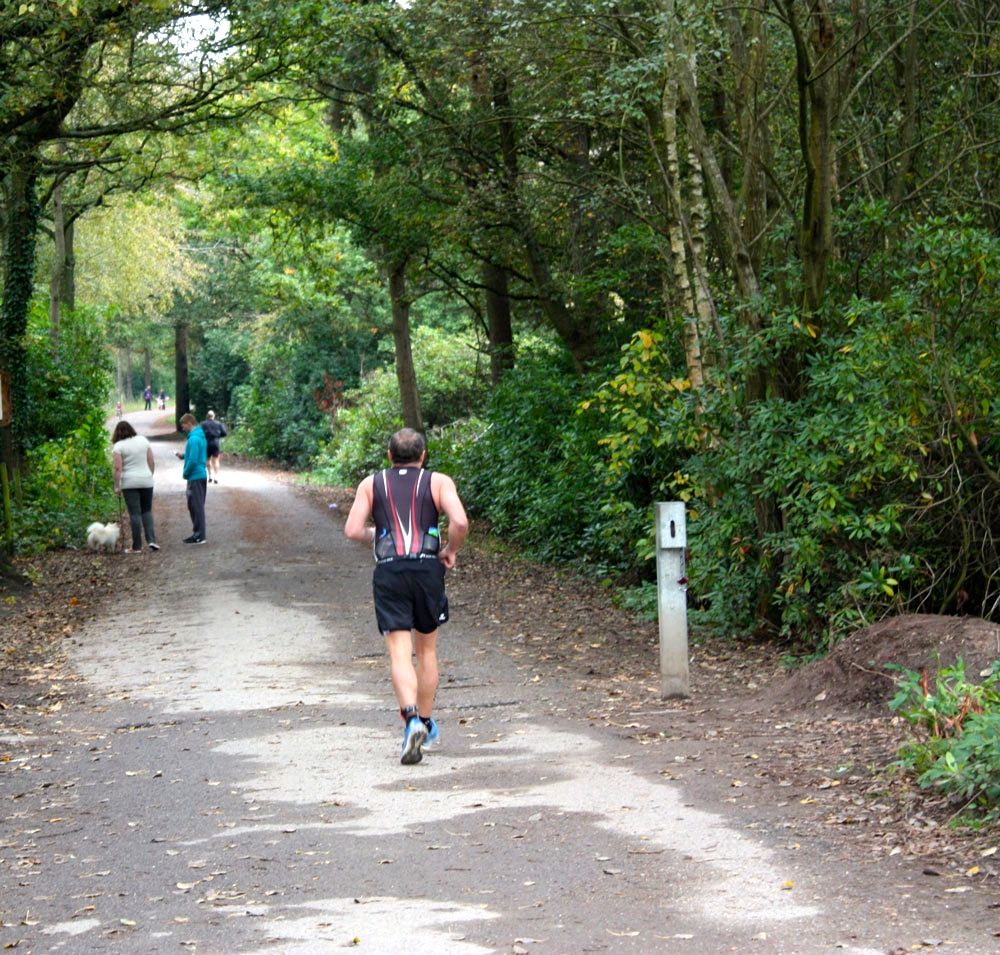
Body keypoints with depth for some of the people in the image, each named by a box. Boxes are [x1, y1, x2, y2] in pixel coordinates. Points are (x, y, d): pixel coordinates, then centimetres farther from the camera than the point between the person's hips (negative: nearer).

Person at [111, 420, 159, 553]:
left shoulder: (118, 446, -5)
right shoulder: (143, 440, 6)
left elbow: (118, 468, -12)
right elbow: (152, 462, 6)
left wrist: (117, 486, -8)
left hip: (129, 483, -3)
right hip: (146, 481, 3)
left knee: (134, 513, 0)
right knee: (147, 511, 14)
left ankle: (137, 545, 2)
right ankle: (151, 539, 0)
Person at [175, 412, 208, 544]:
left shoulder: (194, 439, -19)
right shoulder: (201, 436, 12)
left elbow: (193, 461, -23)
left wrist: (186, 473, -8)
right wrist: (184, 455, 11)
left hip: (195, 477, -10)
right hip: (201, 475, 10)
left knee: (197, 506, -4)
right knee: (194, 506, 16)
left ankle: (199, 536, -1)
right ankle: (197, 533, 22)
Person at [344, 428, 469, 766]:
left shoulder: (371, 484, 10)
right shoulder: (438, 482, 6)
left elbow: (353, 529, 0)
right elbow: (460, 522, -10)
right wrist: (450, 550, 8)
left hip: (388, 572, 0)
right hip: (427, 568, 0)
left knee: (400, 653, -6)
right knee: (427, 650, 17)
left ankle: (412, 717, -29)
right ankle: (427, 723, 27)